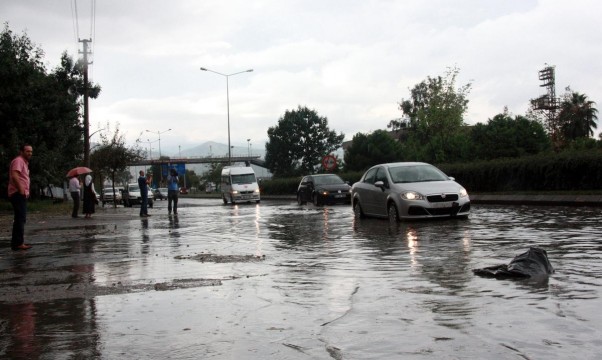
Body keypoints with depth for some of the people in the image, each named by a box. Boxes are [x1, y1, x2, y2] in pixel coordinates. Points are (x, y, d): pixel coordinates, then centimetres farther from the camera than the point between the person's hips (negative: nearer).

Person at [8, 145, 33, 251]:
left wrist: (26, 190, 17)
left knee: (20, 219, 14)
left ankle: (16, 242, 20)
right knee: (20, 219, -13)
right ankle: (18, 243, -14)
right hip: (18, 194, -11)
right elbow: (14, 175, -25)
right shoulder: (18, 160, -11)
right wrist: (21, 189, -27)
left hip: (22, 194, 11)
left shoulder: (24, 162, 21)